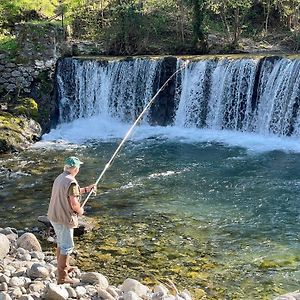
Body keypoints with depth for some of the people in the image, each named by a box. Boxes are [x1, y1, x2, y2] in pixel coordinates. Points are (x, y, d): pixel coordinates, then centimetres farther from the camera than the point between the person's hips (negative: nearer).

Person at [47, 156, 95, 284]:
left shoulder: (60, 178, 8)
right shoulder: (71, 182, -22)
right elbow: (74, 204, -25)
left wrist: (86, 189, 24)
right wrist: (80, 211, -4)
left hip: (54, 216, 9)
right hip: (64, 218, -9)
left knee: (61, 243, 24)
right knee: (67, 247, 1)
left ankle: (64, 267, 41)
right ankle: (62, 277, 7)